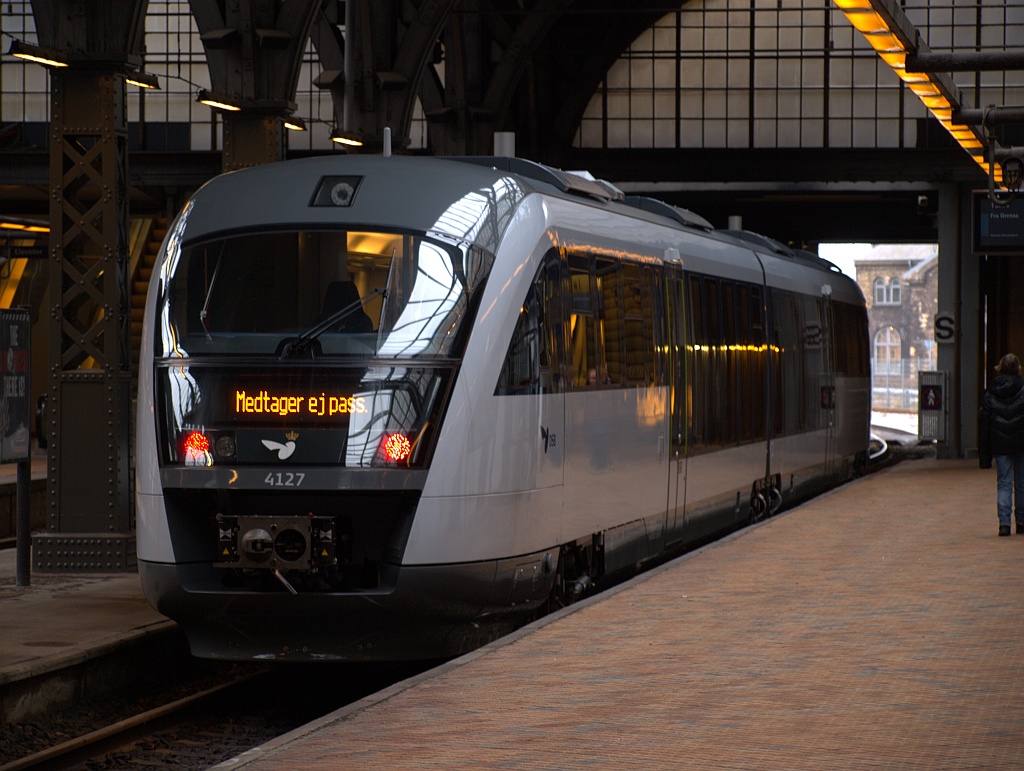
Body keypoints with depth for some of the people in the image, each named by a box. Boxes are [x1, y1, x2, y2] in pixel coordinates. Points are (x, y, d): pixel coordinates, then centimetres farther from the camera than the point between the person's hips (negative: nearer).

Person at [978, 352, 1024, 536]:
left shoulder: (990, 394, 3)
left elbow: (983, 424, 4)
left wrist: (984, 455, 7)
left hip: (1000, 444, 1)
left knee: (1003, 483, 3)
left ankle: (1004, 522, -11)